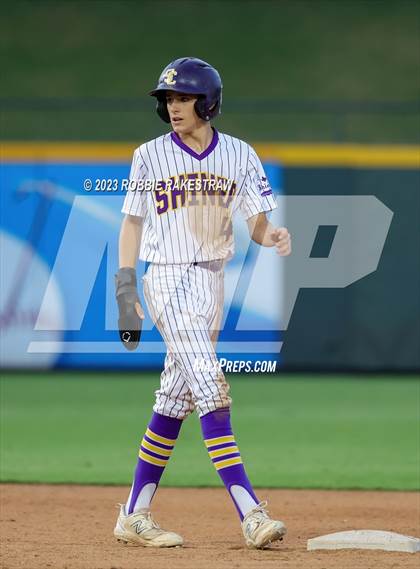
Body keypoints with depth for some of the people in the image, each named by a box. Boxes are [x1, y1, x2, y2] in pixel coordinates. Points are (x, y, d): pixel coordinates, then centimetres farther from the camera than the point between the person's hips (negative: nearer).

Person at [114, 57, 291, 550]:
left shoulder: (238, 155, 4)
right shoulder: (150, 157, -1)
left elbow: (257, 223, 3)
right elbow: (132, 223, 3)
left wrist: (272, 236, -21)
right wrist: (126, 292, -3)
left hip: (212, 282, 4)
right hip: (168, 281, -4)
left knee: (175, 401, 8)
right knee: (211, 391, -15)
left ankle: (135, 516, 17)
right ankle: (250, 514, -22)